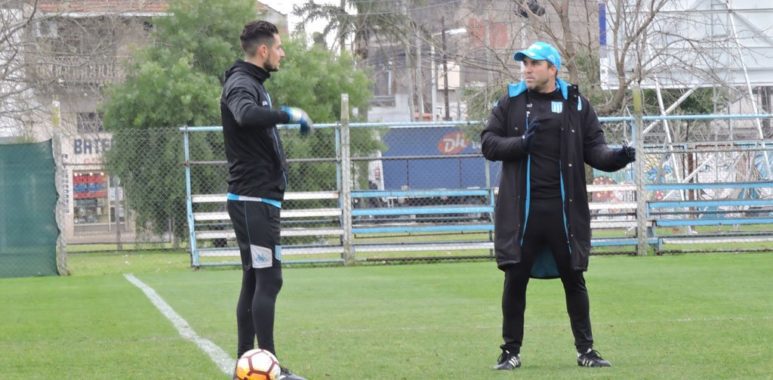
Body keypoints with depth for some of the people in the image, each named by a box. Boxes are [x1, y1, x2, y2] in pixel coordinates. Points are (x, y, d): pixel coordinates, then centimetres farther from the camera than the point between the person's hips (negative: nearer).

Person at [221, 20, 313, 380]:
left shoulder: (252, 83, 18)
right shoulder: (241, 84, -14)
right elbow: (246, 115, -38)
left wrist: (277, 162, 17)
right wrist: (290, 114, -28)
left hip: (259, 199, 10)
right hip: (253, 200, -10)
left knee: (255, 280, 11)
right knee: (268, 279, -11)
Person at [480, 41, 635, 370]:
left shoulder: (577, 105, 5)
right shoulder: (510, 102, 6)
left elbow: (593, 149, 3)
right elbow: (488, 143, 3)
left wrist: (617, 157, -18)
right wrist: (521, 143, -14)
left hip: (565, 208, 0)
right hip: (521, 209, 0)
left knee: (574, 280, 6)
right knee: (515, 279, 2)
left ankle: (585, 350, 14)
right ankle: (511, 351, 12)